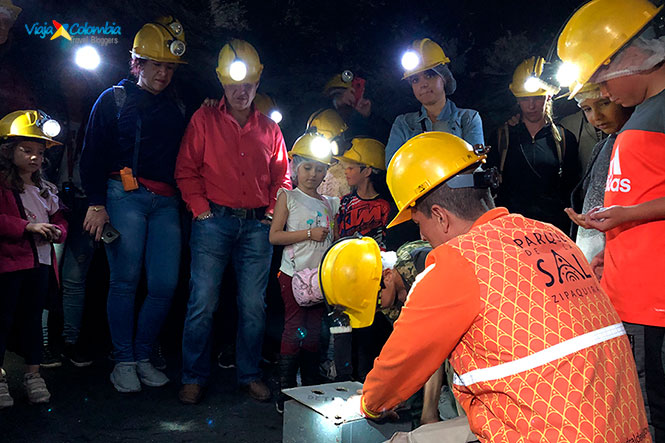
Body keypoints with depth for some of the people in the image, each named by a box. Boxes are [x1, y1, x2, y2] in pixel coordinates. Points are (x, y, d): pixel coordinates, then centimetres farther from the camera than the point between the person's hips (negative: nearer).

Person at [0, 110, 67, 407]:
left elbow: (59, 220, 20)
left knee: (32, 318, 13)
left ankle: (33, 375, 21)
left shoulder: (46, 191, 16)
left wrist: (56, 231, -2)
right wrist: (28, 227, -24)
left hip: (40, 262, 6)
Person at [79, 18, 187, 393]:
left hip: (166, 202, 3)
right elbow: (93, 154, 3)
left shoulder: (176, 106, 20)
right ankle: (123, 361, 9)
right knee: (125, 280, -4)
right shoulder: (114, 99, 10)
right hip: (125, 194, -3)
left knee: (165, 284, -4)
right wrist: (97, 203, -5)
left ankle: (143, 355, 13)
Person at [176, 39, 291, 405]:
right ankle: (193, 377, 11)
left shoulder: (269, 128, 15)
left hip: (258, 225, 3)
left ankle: (250, 375, 18)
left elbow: (282, 175, 19)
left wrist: (273, 210, 6)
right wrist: (200, 207, -5)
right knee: (203, 301, -3)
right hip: (215, 221, -2)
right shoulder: (204, 120, 8)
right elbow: (186, 169, 4)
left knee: (254, 304, 5)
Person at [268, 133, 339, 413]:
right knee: (294, 328, -5)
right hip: (294, 273, -4)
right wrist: (309, 233, -13)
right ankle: (285, 393, 5)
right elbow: (274, 236, -6)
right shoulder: (288, 196, 3)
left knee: (314, 330, 7)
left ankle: (311, 391, 17)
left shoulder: (330, 203, 15)